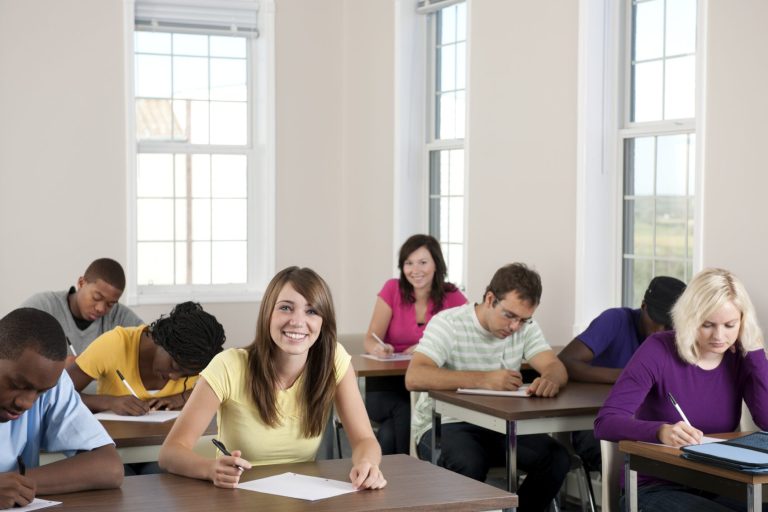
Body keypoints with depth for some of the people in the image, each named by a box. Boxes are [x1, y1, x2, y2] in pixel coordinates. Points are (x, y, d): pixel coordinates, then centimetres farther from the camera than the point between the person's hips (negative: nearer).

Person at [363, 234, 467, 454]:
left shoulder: (451, 296, 0)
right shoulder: (392, 290, 0)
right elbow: (370, 340, -4)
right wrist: (378, 348, -31)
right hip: (387, 383, 1)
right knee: (405, 412, -31)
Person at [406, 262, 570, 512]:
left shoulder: (526, 328, 2)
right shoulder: (448, 323, -15)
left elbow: (557, 367, -9)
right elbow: (414, 377, -30)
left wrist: (549, 379, -36)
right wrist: (484, 379, -40)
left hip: (499, 425, 5)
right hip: (444, 425, -5)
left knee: (557, 458, -16)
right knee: (470, 464, -36)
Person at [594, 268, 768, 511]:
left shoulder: (740, 358, 2)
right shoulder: (659, 350, -12)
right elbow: (605, 423, -20)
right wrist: (661, 431, -39)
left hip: (717, 488, 5)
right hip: (655, 489, -4)